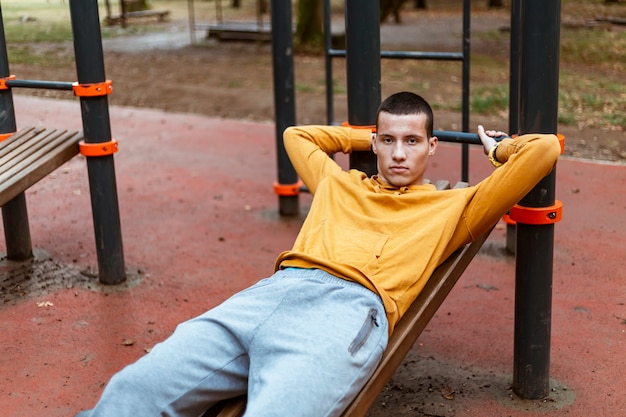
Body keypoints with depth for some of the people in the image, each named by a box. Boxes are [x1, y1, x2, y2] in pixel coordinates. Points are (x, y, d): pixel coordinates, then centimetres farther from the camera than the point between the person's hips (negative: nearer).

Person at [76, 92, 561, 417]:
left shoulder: (452, 207, 22)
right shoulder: (340, 183, 35)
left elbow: (544, 150, 18)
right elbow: (296, 135, 53)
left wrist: (497, 147, 36)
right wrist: (364, 136, 50)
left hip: (350, 307, -4)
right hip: (273, 290, 5)